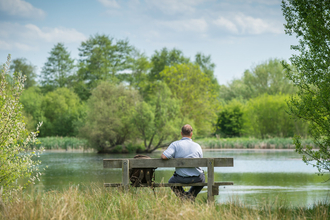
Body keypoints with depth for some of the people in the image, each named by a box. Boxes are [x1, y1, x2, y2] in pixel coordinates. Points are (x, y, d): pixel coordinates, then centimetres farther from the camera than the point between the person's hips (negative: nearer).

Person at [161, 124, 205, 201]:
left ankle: (183, 196, 7)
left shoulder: (175, 144, -10)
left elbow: (164, 156, -21)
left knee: (171, 181, 32)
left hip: (181, 178, -1)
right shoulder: (197, 146, -1)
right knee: (202, 179, 38)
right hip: (197, 178, 1)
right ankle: (191, 196, 15)